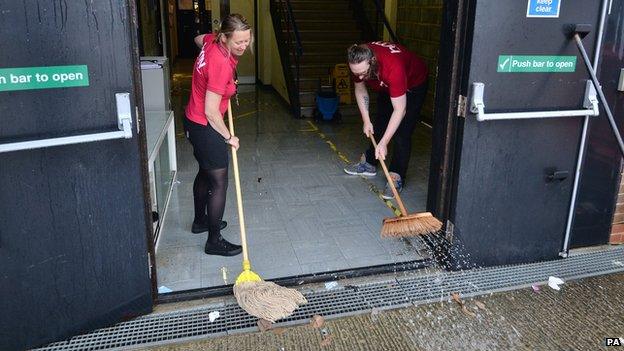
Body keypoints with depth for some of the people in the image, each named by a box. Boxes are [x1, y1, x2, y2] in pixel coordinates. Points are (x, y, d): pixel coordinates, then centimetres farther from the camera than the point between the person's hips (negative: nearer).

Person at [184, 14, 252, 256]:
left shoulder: (212, 41, -4)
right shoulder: (221, 64, -29)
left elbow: (198, 39, 24)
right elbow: (211, 112, -27)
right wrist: (229, 138, -12)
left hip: (194, 122, 10)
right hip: (206, 128, -10)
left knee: (205, 173, 24)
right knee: (219, 184, -1)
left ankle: (200, 221, 43)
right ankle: (214, 241, 9)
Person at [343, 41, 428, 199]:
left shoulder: (393, 67, -45)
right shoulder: (358, 62, -27)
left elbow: (399, 109, -40)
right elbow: (360, 89, -7)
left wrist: (383, 143, -40)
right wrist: (366, 120, -11)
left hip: (413, 85, -6)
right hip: (386, 87, 6)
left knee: (402, 132, -15)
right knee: (379, 124, 15)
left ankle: (396, 177, -8)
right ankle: (369, 163, 31)